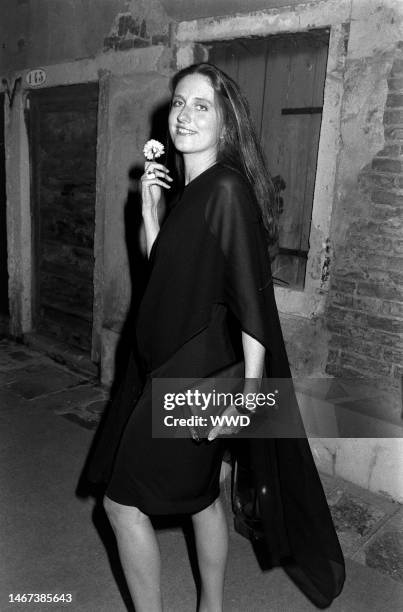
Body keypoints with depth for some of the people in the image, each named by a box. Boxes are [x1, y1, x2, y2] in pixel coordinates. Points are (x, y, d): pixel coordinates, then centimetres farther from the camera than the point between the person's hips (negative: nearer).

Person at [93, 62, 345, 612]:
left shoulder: (228, 190, -18)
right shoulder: (185, 189, 9)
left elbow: (252, 298, -21)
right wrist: (150, 209, 1)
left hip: (196, 372, -9)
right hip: (175, 365, 9)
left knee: (123, 502, 2)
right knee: (201, 495, 20)